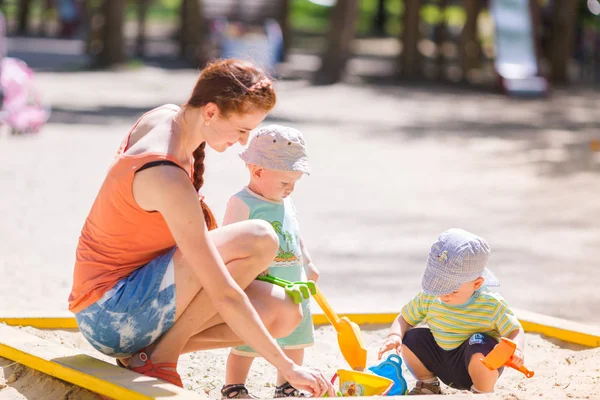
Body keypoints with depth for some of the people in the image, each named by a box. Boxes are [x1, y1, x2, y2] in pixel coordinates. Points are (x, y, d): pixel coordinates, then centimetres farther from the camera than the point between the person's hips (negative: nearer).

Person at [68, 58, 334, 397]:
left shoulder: (165, 116, 2)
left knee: (284, 313, -1)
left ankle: (145, 352, 2)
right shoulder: (168, 179, -26)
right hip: (110, 317, -10)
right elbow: (224, 295, -27)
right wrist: (288, 367, -22)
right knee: (260, 238, -25)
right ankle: (160, 356, -13)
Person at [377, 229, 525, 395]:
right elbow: (404, 319, 2)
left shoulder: (492, 305, -22)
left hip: (478, 367, -4)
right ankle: (428, 385, 13)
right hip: (442, 362, 5)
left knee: (479, 346, -37)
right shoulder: (429, 299, -11)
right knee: (411, 339, -14)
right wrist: (395, 335, -21)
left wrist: (516, 349, -36)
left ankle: (483, 394, -7)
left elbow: (515, 331, -12)